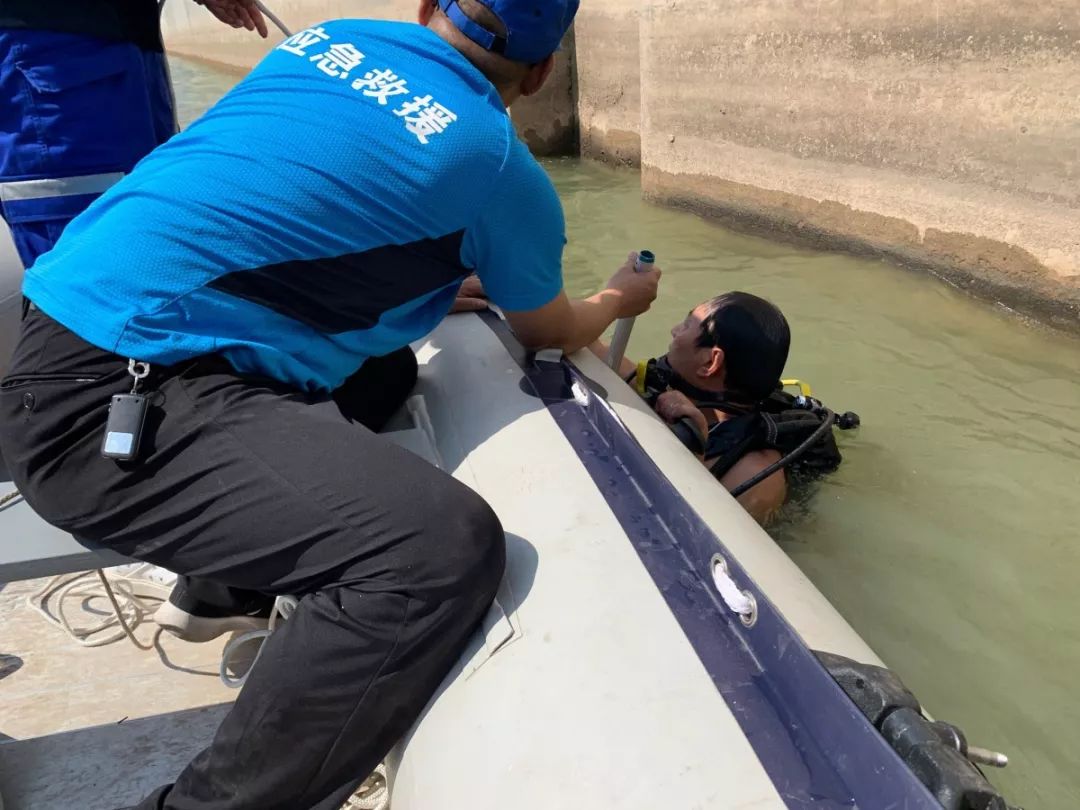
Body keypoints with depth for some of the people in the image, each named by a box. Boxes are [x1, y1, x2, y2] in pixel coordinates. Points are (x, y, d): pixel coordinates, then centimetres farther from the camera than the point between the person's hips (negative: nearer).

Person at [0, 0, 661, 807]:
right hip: (112, 406, -9)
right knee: (444, 547, -22)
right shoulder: (502, 169, -6)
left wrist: (447, 285, 37)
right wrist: (618, 301, 35)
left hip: (71, 334, 9)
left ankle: (231, 575, 37)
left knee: (384, 368, 24)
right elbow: (550, 333, 13)